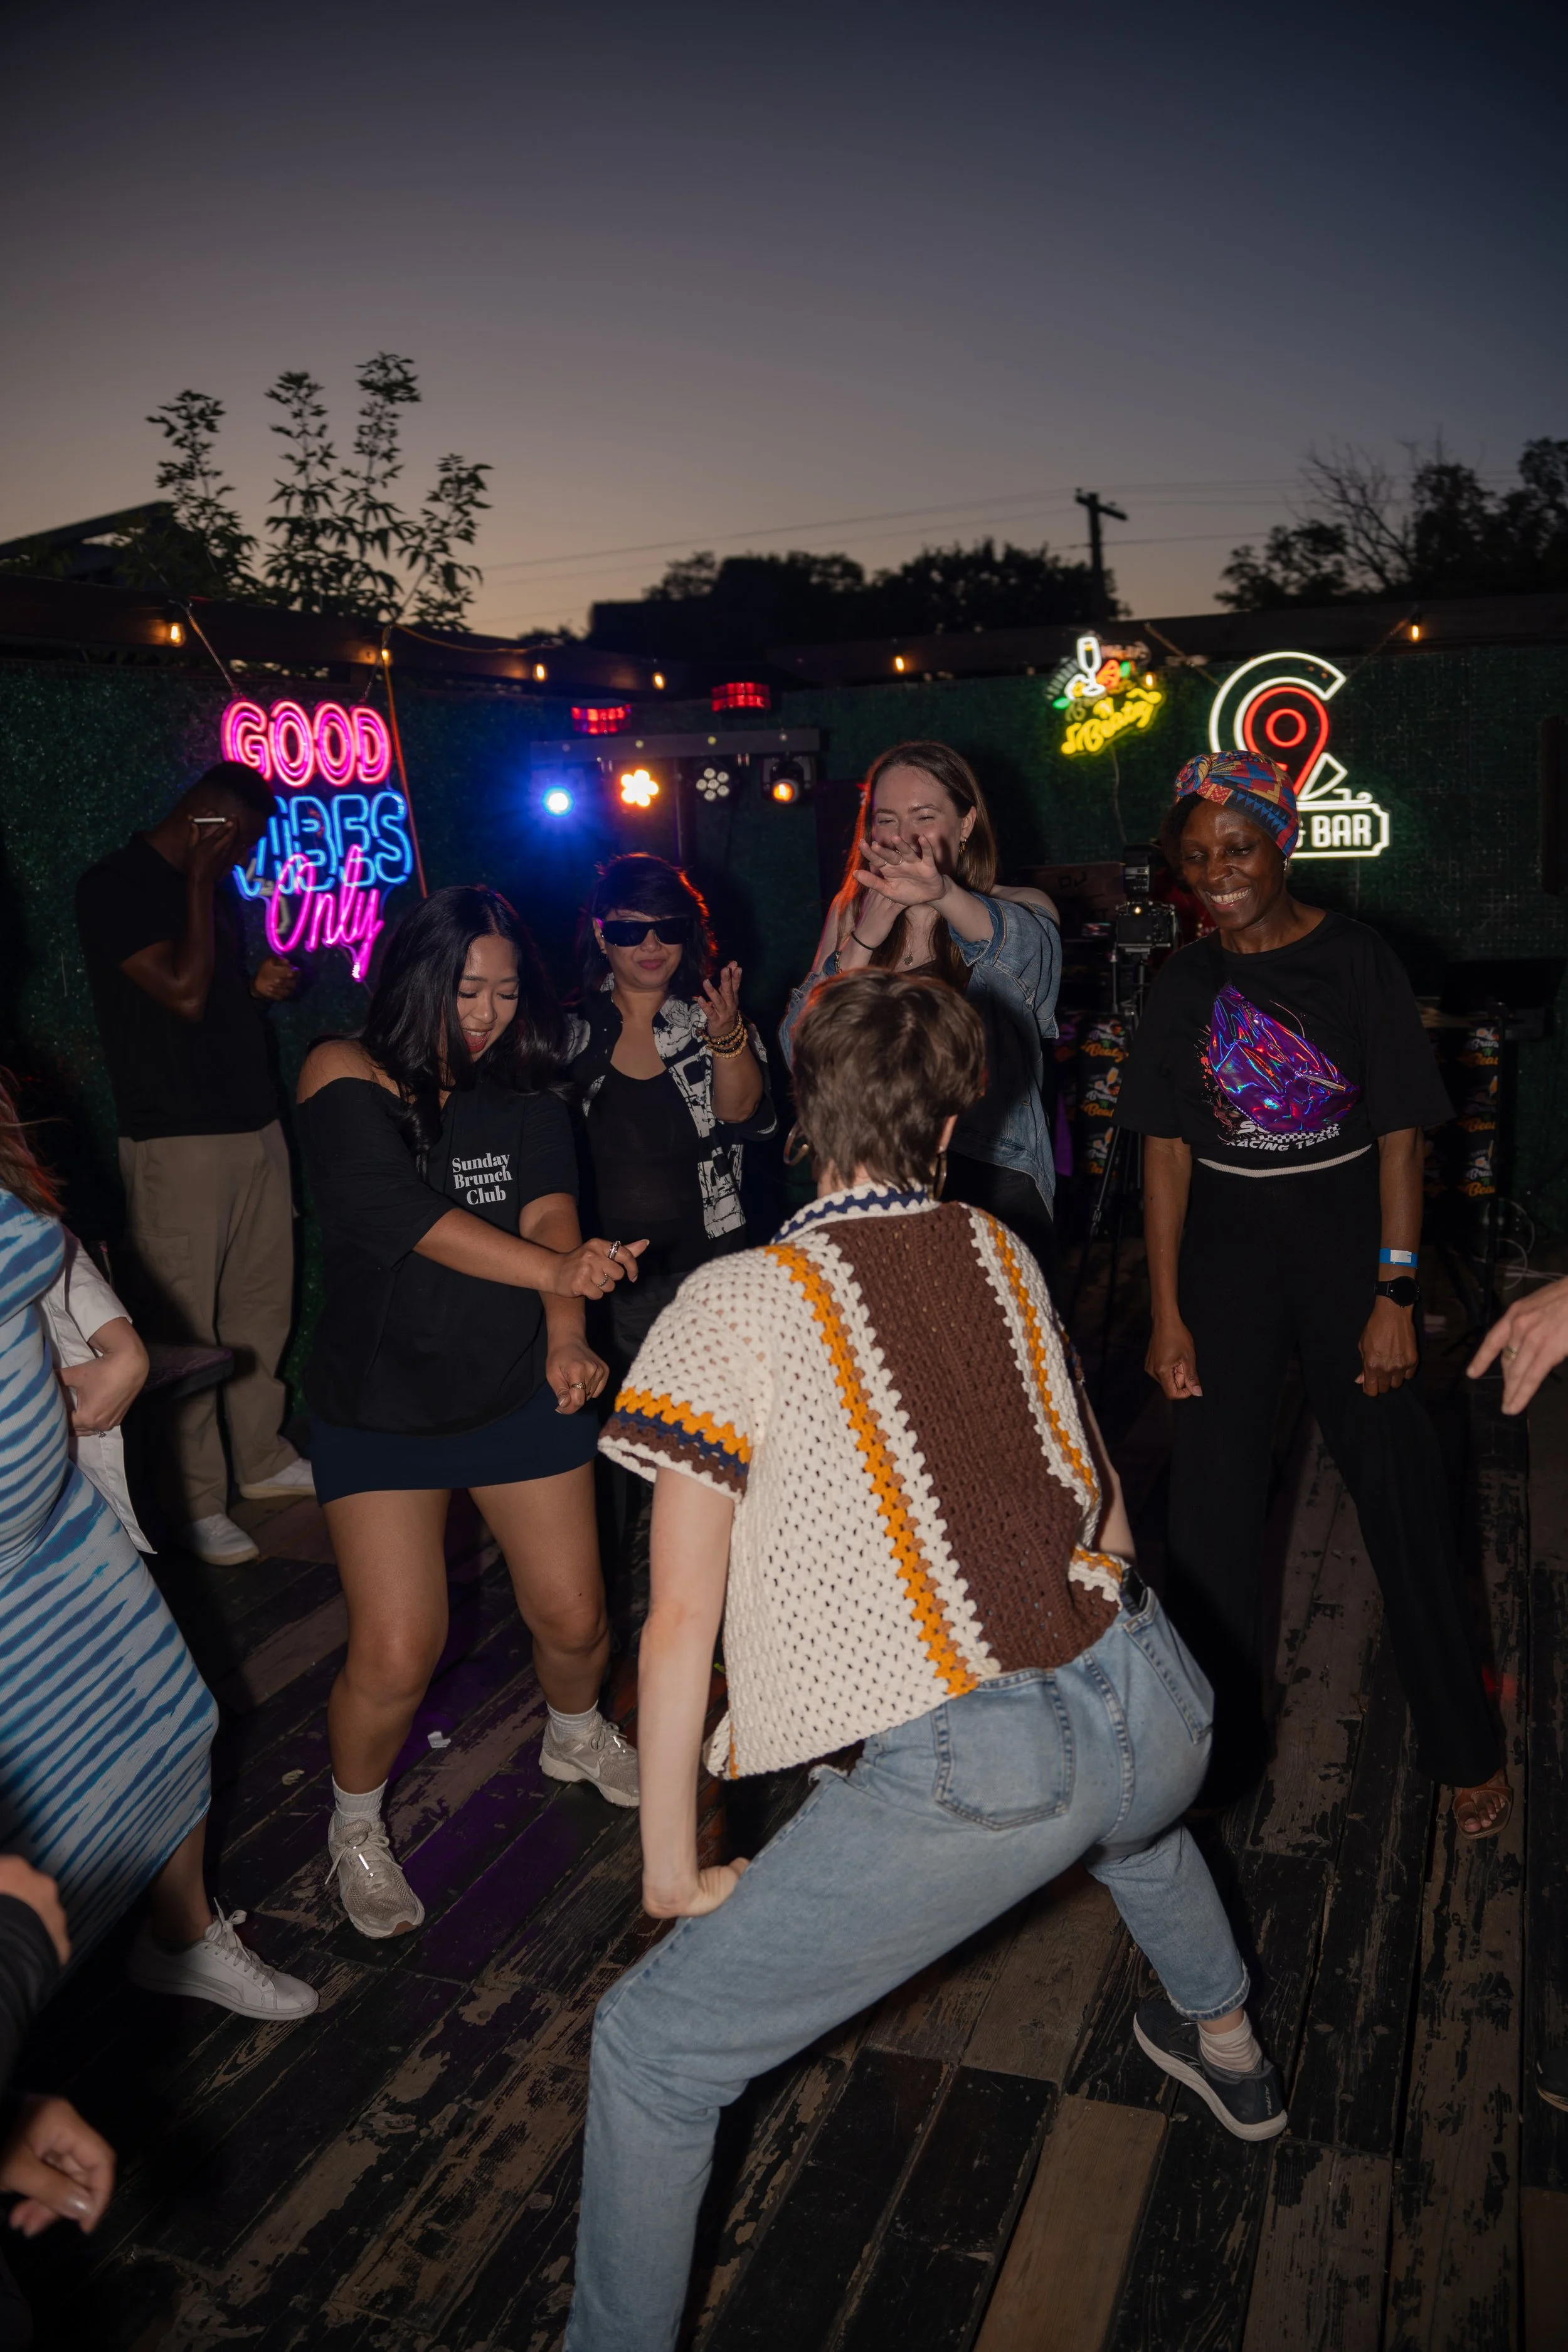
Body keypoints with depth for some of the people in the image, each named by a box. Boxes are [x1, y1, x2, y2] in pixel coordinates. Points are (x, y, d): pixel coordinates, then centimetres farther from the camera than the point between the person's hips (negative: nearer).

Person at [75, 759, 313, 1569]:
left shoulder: (214, 886, 16)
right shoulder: (113, 887, -9)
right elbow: (182, 993, -19)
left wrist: (259, 986, 6)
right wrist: (199, 883, -12)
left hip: (254, 1123, 8)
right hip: (177, 1138, -8)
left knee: (262, 1308, 12)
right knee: (186, 1326, -4)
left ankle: (262, 1460, 26)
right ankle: (197, 1503, 5)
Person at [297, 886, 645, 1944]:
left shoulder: (525, 1092, 2)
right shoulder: (346, 1076, -11)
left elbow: (550, 1210, -11)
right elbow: (401, 1213, -24)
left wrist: (566, 1337, -29)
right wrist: (558, 1271, -33)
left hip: (521, 1390, 3)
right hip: (380, 1406, -3)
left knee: (574, 1618, 6)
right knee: (395, 1655, -7)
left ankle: (577, 1736, 42)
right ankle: (355, 1826, 24)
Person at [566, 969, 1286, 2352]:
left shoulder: (730, 1305, -4)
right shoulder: (1006, 1254, 11)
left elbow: (682, 1619, -5)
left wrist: (671, 1861, 6)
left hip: (969, 1774, -6)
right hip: (1158, 1713, 7)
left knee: (655, 2053, 10)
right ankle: (1228, 2044, 66)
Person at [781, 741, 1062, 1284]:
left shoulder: (1021, 910, -3)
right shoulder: (850, 914, 6)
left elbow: (1022, 946, -29)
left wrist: (943, 893, -50)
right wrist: (863, 940, -17)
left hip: (996, 1187, -2)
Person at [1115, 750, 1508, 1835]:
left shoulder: (1356, 961, -7)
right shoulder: (1186, 984, 2)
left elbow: (1400, 1136, -7)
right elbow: (1167, 1151, 2)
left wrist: (1396, 1297, -12)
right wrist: (1168, 1315, -1)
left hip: (1346, 1240, -2)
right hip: (1227, 1248, 3)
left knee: (1402, 1489, 3)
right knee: (1212, 1496, 5)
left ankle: (1466, 1749, 23)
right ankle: (1222, 1748, 23)